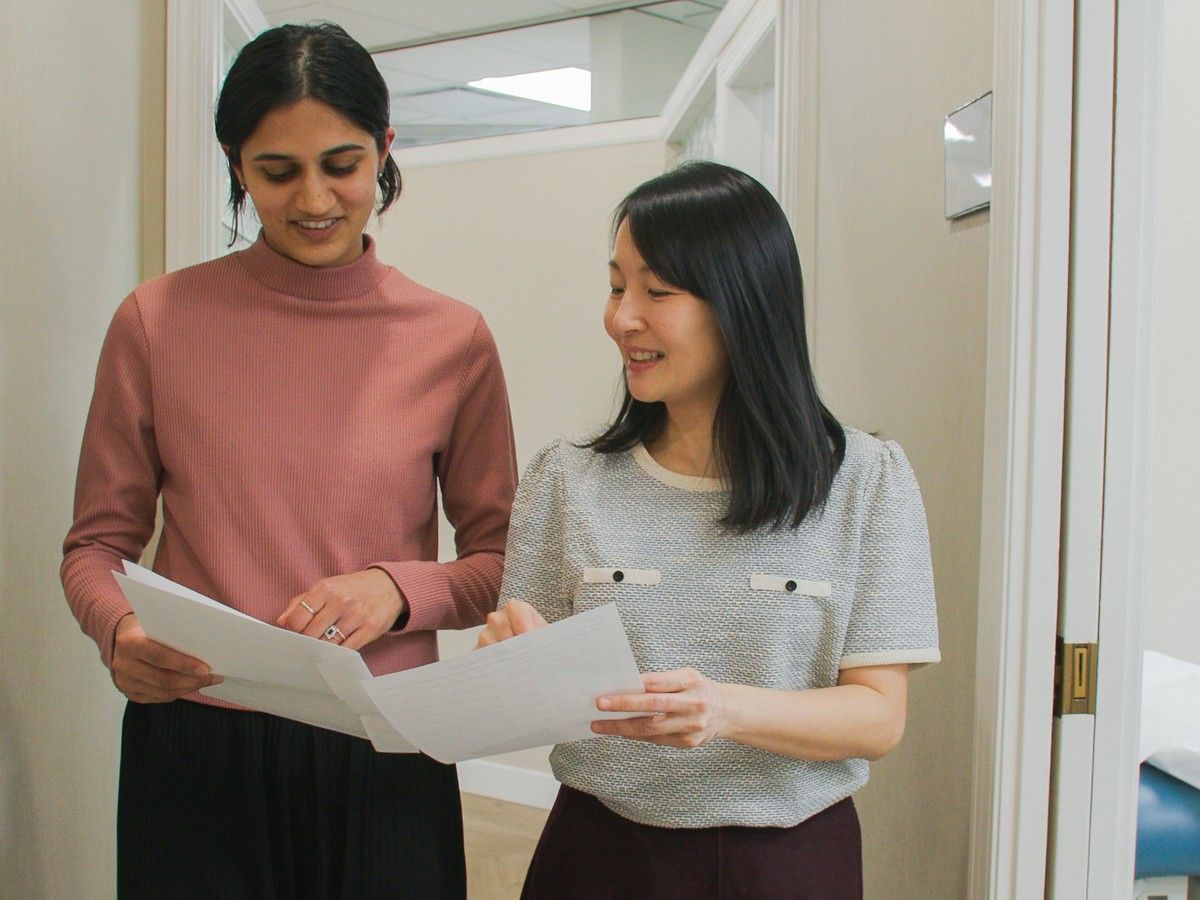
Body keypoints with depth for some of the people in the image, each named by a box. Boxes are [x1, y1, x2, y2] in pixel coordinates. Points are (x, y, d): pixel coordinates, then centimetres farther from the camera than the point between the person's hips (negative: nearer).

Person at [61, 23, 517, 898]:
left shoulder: (454, 338, -1)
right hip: (193, 745, 0)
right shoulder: (158, 321, -2)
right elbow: (97, 541, 5)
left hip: (384, 754, 1)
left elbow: (499, 556, 5)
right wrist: (120, 630, -15)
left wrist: (398, 588, -14)